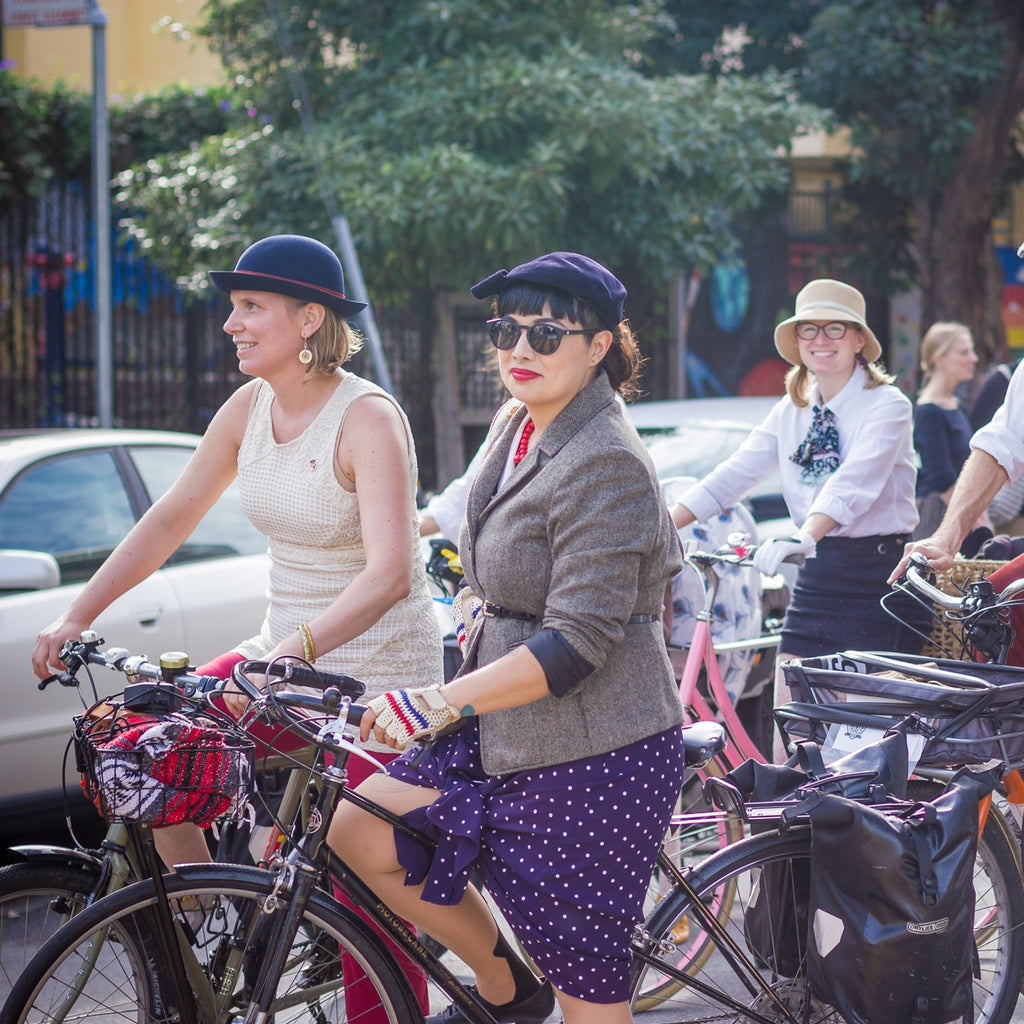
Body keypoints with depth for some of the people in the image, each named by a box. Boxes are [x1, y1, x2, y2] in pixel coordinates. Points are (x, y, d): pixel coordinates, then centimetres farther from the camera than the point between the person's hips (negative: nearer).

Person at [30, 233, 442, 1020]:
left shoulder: (367, 418, -19)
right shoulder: (250, 409, 2)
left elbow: (388, 574, -31)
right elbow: (170, 520, 10)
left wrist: (294, 652, -45)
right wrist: (76, 617, 1)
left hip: (376, 674, -7)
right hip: (283, 656, 7)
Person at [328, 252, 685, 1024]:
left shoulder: (605, 463, -21)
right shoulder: (517, 425, 8)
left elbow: (578, 646, -26)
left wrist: (439, 703, -30)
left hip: (592, 760, -9)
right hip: (511, 739, 9)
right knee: (360, 832, 4)